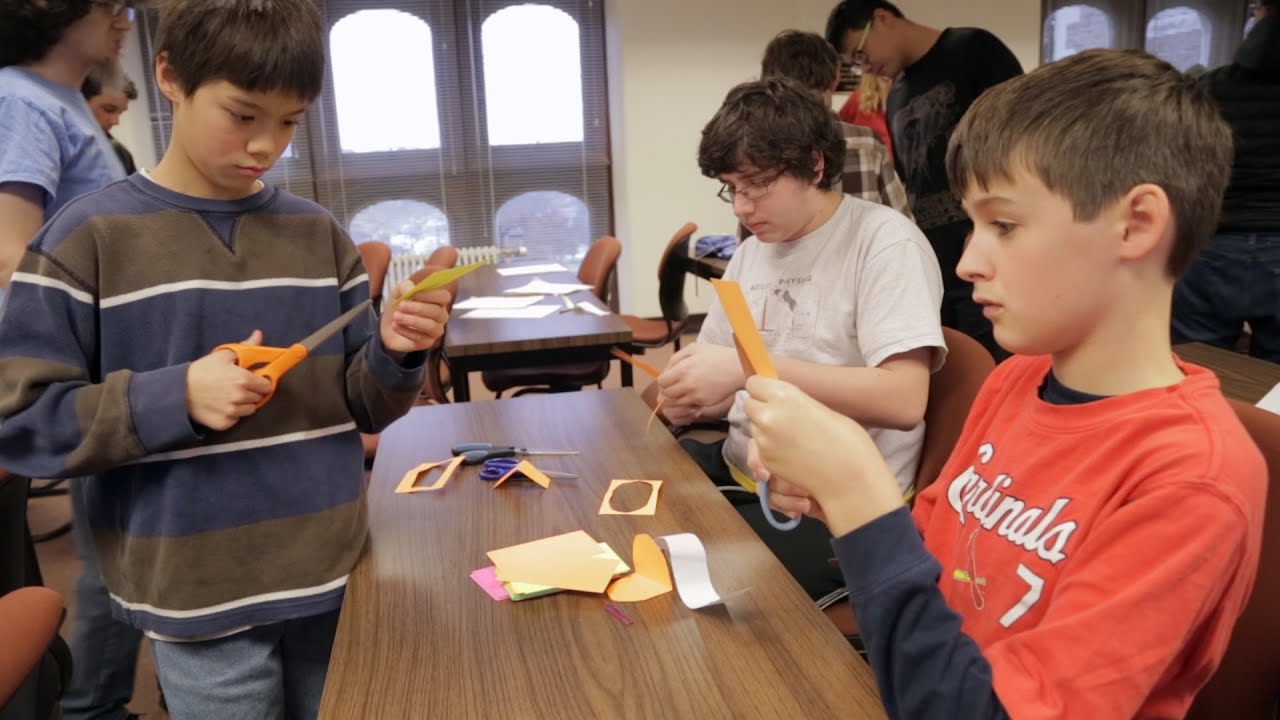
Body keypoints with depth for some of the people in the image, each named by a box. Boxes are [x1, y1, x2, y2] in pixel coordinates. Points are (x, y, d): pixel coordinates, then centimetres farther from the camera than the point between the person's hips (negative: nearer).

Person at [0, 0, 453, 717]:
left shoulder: (319, 233, 3)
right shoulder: (91, 236, -7)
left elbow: (360, 407, 6)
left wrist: (394, 355, -15)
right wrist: (173, 398, -21)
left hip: (334, 576, 4)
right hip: (200, 599, -3)